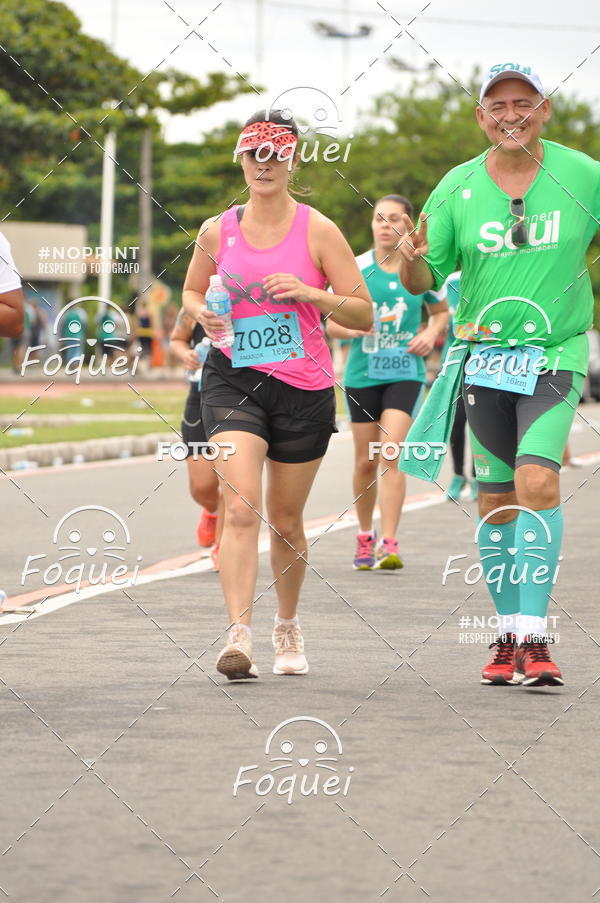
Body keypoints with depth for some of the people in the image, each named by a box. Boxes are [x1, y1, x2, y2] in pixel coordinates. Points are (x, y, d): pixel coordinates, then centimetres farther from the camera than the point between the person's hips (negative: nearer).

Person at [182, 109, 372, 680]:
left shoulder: (317, 230, -2)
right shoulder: (216, 231, 4)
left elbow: (363, 315, -1)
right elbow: (191, 292, 22)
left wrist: (311, 293, -18)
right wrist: (202, 315, -1)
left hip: (304, 387, 0)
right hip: (232, 378, 0)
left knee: (285, 521, 10)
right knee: (241, 508, -18)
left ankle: (287, 626, 33)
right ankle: (238, 638, -24)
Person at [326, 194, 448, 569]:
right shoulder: (356, 269, -1)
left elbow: (442, 311, 19)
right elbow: (331, 322, 5)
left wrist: (431, 333, -2)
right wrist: (352, 329, -16)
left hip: (405, 373, -1)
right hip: (363, 374, 1)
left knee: (391, 455, -16)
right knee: (366, 463, 7)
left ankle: (389, 544, -18)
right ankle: (365, 536, 28)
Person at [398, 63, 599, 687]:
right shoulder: (456, 189, 1)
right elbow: (424, 281, 4)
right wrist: (412, 260, -18)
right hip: (482, 355, 2)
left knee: (537, 480, -20)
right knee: (495, 499, 7)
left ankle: (533, 637, -19)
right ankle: (508, 636, 20)